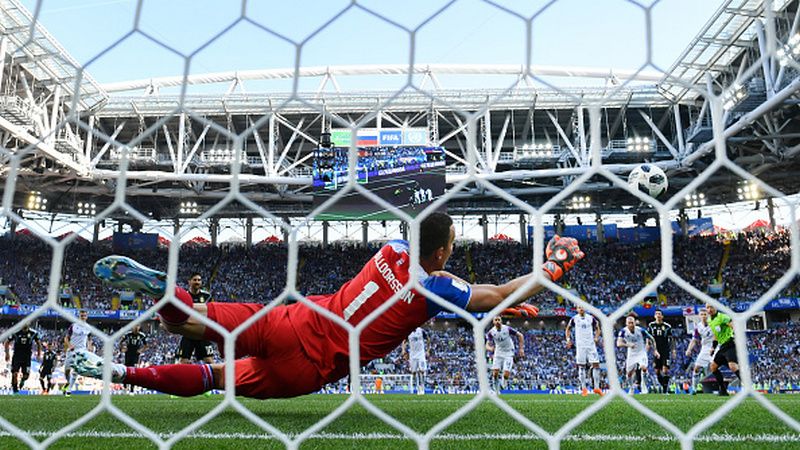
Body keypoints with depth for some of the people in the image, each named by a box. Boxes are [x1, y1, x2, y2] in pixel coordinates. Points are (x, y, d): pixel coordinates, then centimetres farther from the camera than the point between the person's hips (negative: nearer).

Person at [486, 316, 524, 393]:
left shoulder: (507, 329, -18)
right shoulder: (491, 332, -11)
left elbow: (520, 335, -7)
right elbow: (487, 345, -11)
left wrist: (521, 348, -10)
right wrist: (490, 348, -35)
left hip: (508, 353, -2)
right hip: (498, 353, 2)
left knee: (506, 374, -14)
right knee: (495, 372, -12)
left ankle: (504, 382, 21)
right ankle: (495, 388, 13)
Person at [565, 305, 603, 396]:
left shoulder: (591, 318, 4)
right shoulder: (574, 319, 1)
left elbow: (597, 328, 15)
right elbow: (568, 329, 12)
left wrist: (596, 337, -2)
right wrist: (568, 339, -1)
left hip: (591, 344, 1)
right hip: (580, 345, -1)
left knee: (596, 364, -5)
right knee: (581, 366, 0)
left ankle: (596, 387, 4)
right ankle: (583, 388, 6)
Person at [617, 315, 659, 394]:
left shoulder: (641, 330, -19)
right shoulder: (623, 331, -17)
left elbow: (651, 339, -3)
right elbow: (618, 343, -29)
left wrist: (655, 350, -4)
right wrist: (628, 345, -45)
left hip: (641, 353, -2)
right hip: (631, 354, 2)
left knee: (644, 368, -26)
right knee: (629, 373, 5)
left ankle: (644, 387, -9)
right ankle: (631, 388, 30)